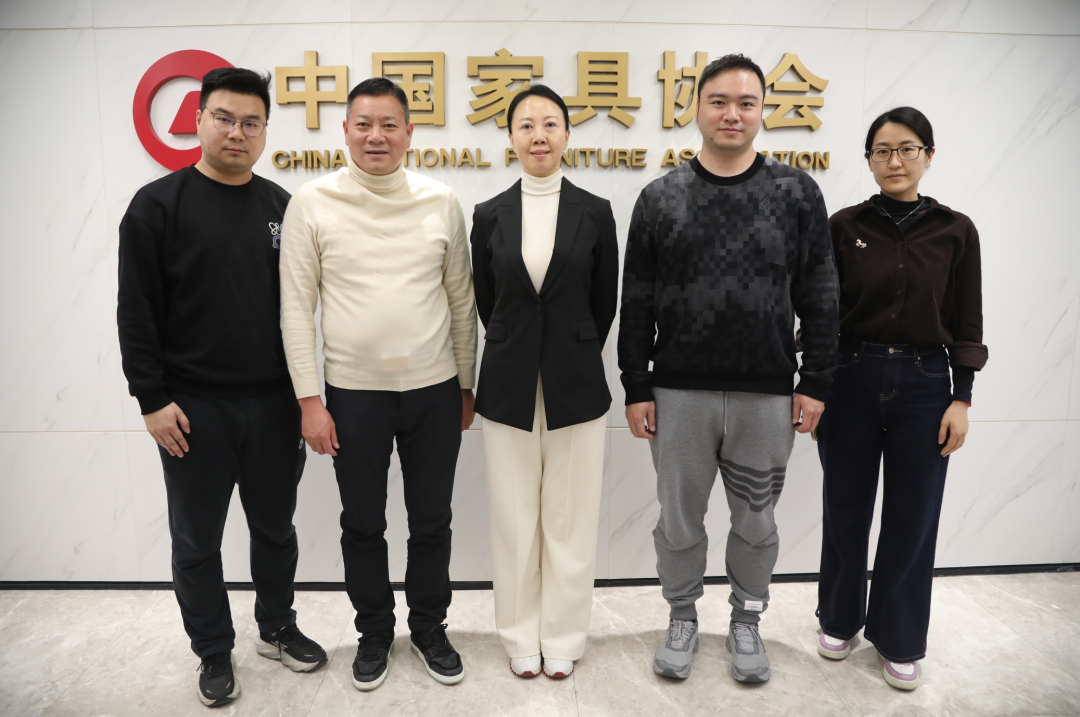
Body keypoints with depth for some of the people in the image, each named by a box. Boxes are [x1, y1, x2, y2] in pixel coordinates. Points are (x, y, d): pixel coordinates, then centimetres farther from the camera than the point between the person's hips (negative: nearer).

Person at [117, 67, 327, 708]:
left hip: (274, 403, 3)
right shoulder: (159, 205, -4)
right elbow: (137, 312, -6)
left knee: (276, 528, 17)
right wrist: (152, 397, -10)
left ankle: (277, 628, 38)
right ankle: (214, 652, 30)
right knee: (198, 541, 11)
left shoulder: (281, 206, 6)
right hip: (193, 408, -3)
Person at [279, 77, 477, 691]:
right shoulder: (313, 203, -4)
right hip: (353, 393, -1)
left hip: (434, 390, 1)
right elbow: (297, 307, -3)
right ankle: (375, 632, 37)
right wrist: (310, 399, -6)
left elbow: (462, 300, 6)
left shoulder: (442, 202, 0)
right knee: (363, 524, 14)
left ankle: (430, 628, 36)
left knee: (432, 522, 14)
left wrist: (466, 386, 8)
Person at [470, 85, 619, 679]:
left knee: (569, 518, 9)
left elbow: (604, 304, 5)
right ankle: (520, 635, 30)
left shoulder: (595, 213, -1)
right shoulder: (490, 215, 2)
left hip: (576, 386, -1)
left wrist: (573, 359, 8)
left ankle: (562, 635, 29)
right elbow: (486, 304, 9)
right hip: (508, 387, 1)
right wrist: (521, 357, 10)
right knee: (514, 518, 10)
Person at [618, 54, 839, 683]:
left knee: (756, 522, 14)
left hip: (767, 394, 0)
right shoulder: (661, 197, 2)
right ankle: (683, 618, 34)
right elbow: (636, 304, 2)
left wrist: (815, 383, -1)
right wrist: (637, 387, 0)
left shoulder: (797, 192, 1)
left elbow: (820, 297, 2)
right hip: (678, 393, 0)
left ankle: (747, 621, 36)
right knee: (680, 519, 12)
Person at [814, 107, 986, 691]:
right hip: (851, 381, 0)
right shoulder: (844, 226, -1)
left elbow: (966, 325, 3)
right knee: (846, 511, 12)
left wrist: (961, 399, -2)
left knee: (912, 518, 8)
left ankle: (899, 641, 28)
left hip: (924, 385, 0)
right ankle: (840, 619, 34)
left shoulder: (955, 231, 1)